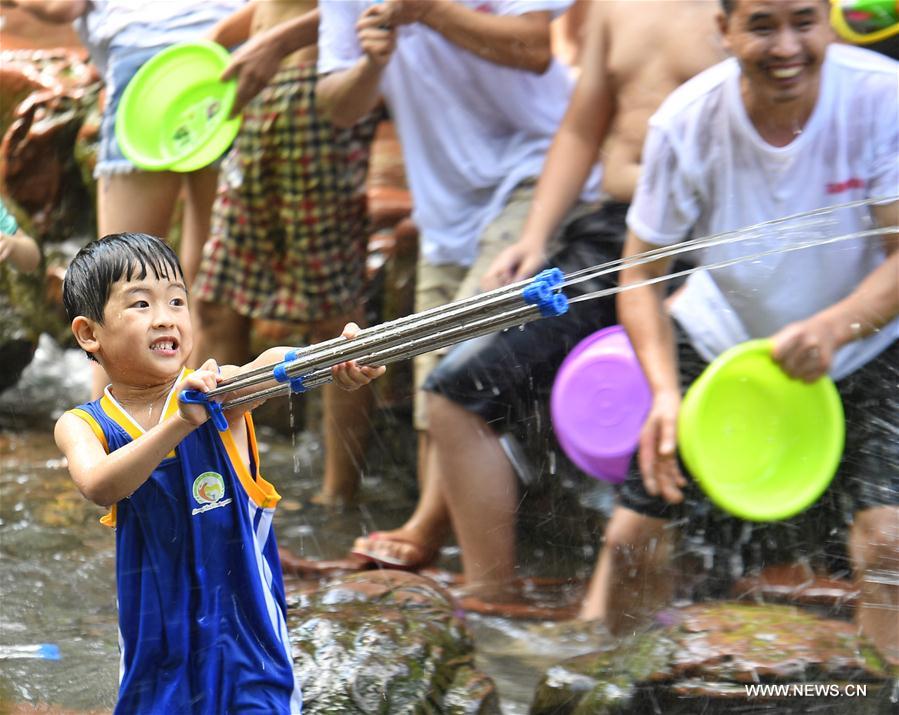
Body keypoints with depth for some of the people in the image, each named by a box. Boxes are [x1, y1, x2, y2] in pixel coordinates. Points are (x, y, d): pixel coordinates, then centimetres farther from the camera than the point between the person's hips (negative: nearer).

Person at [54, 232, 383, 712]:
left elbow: (274, 365, -30)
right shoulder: (82, 425, -5)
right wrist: (180, 423, -40)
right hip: (159, 634, 1)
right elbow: (99, 486, -27)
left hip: (246, 627, -1)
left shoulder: (216, 388, -8)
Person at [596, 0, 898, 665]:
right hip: (719, 337, 1)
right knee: (634, 538, 3)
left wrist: (833, 328, -44)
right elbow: (641, 276, -14)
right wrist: (666, 391, -31)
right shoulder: (686, 123, -22)